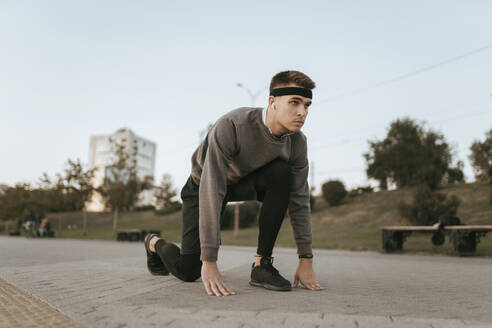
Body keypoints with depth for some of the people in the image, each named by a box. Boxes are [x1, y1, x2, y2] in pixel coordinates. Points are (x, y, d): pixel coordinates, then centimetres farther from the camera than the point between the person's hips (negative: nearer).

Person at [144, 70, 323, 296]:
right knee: (188, 271, -9)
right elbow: (211, 193, -40)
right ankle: (155, 243, 28)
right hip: (204, 183, -4)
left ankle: (262, 264, -20)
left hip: (244, 181, 4)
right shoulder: (231, 126, -37)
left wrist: (306, 260, -17)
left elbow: (299, 200, -15)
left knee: (282, 173, -29)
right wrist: (209, 262, -41)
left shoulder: (297, 142, -21)